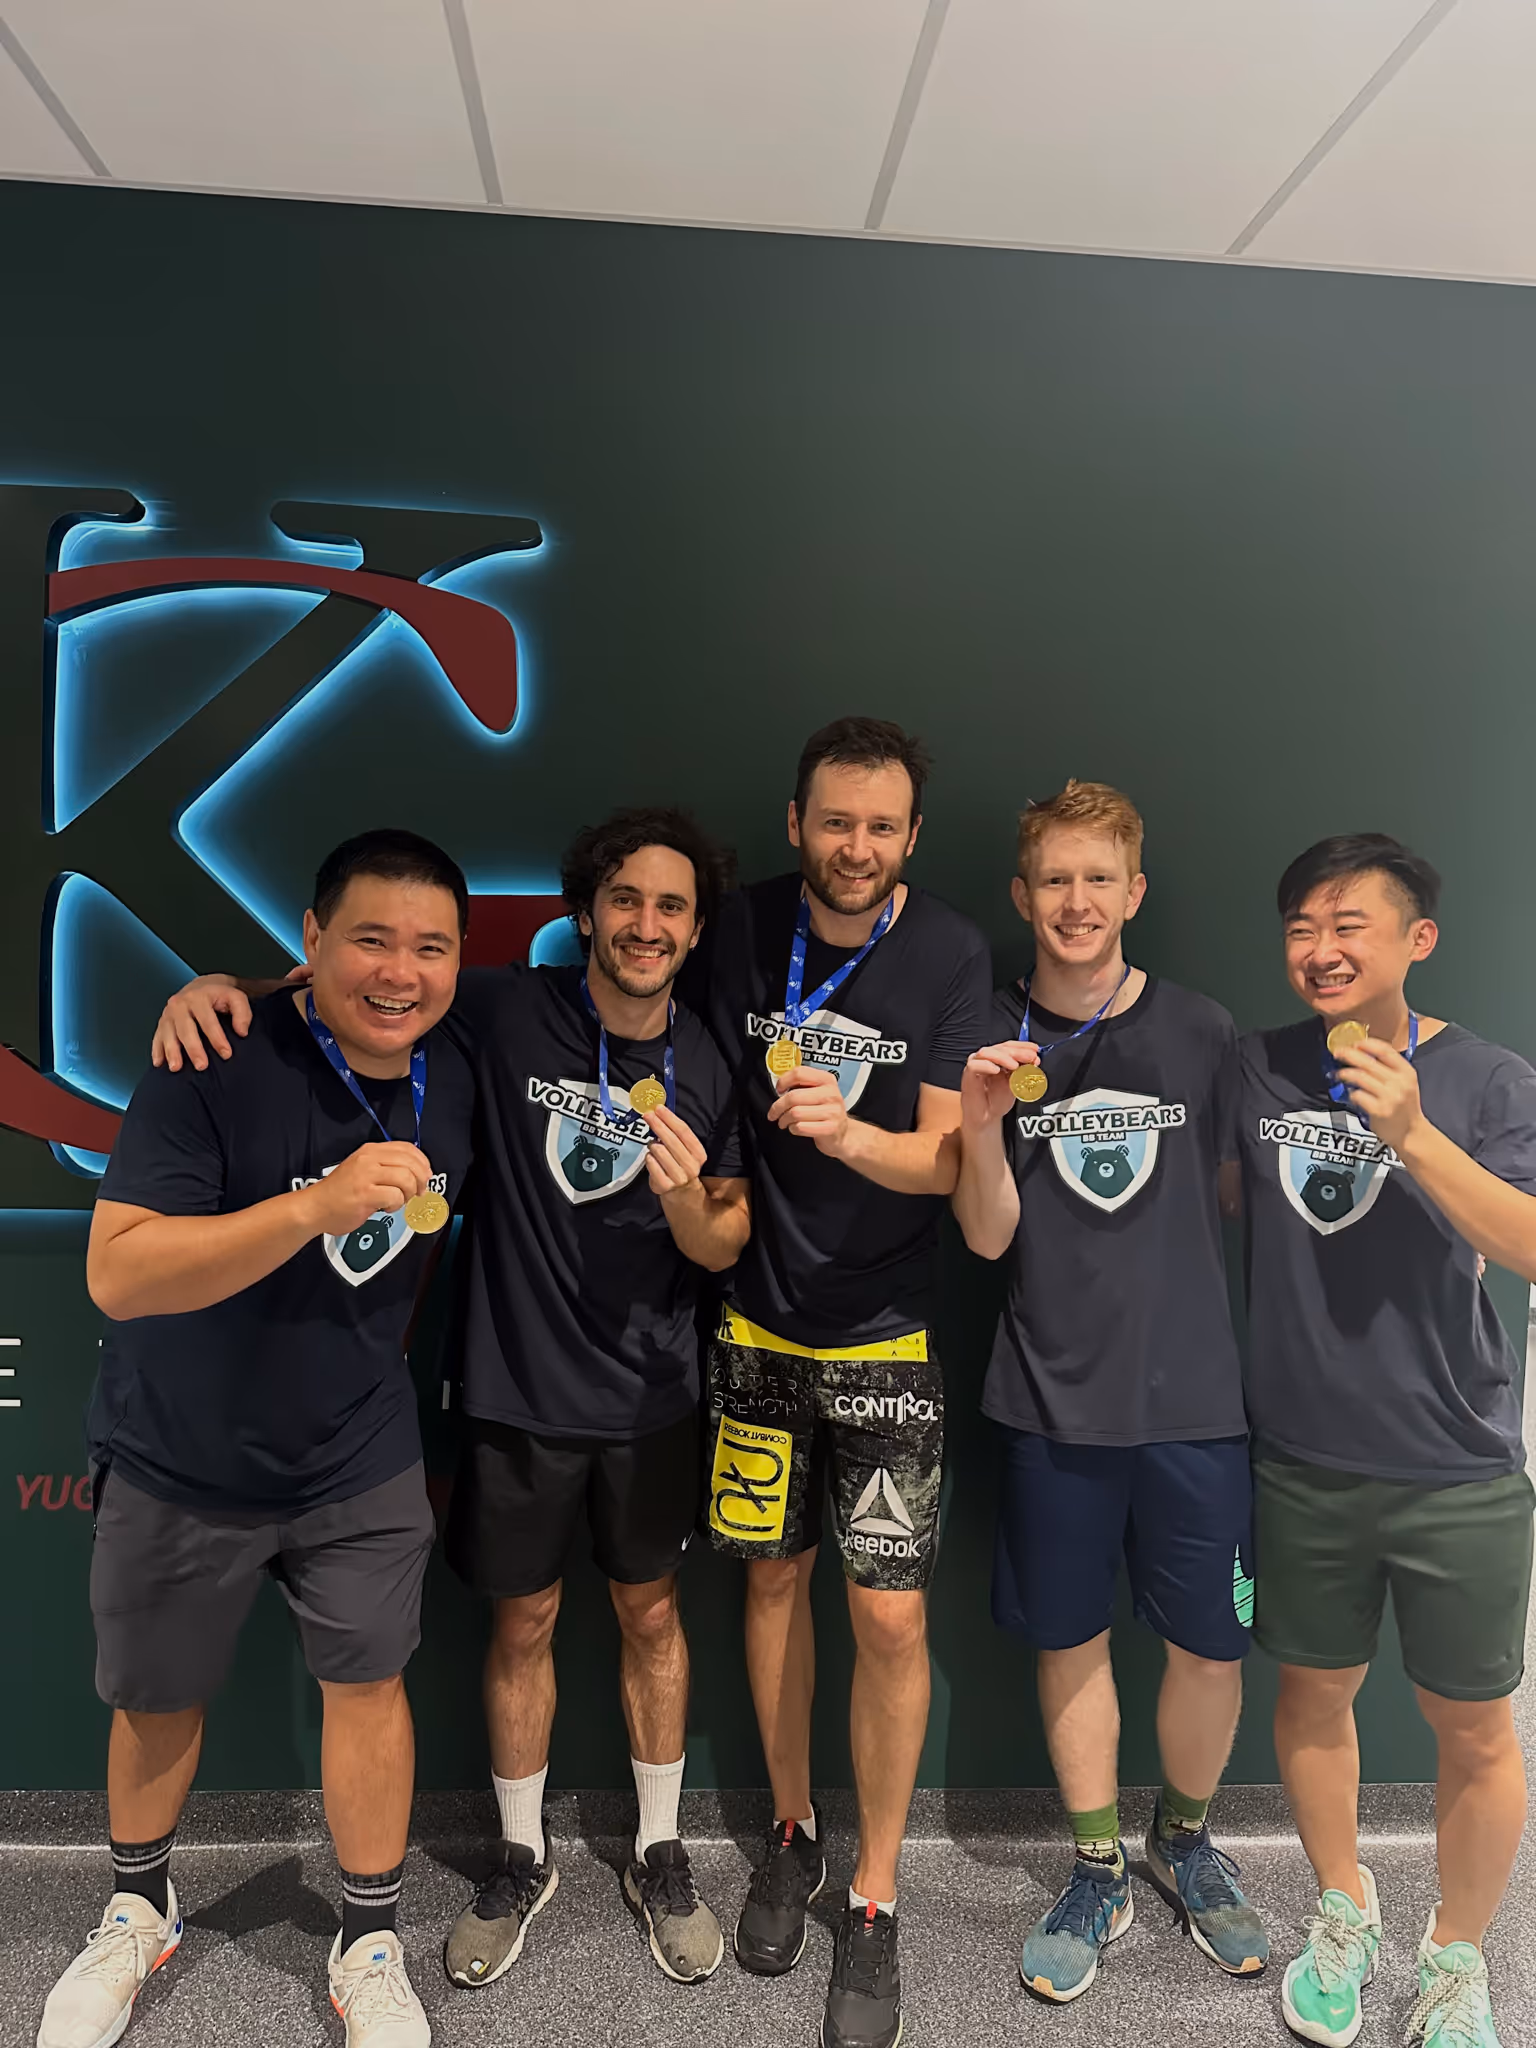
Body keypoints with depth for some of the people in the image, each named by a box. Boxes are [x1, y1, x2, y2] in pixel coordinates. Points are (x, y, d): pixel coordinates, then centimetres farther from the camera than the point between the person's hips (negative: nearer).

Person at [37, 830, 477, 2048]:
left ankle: (371, 1947, 31)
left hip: (361, 1461, 3)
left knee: (367, 1678, 8)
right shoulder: (224, 1065, -25)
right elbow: (117, 1274, -32)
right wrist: (320, 1205, -43)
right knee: (158, 1702, 17)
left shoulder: (454, 1084, -7)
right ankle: (139, 1912, 46)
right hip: (182, 1465, -2)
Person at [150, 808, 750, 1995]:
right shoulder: (509, 1014, -13)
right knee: (523, 1626, 15)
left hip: (649, 1398, 2)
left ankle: (660, 1855, 38)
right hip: (518, 1393, -1)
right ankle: (522, 1859, 39)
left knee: (650, 1613, 16)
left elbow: (725, 1247, -1)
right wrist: (218, 984, -24)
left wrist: (687, 1197, -24)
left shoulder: (710, 1065, -6)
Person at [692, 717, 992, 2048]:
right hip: (761, 1317, 3)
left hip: (886, 1328, -2)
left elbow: (946, 1160, -16)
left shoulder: (952, 955, -12)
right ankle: (792, 1834, 37)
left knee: (890, 1615, -2)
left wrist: (848, 1133, -34)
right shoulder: (748, 931, -4)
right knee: (775, 1575, 14)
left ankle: (874, 1902, 20)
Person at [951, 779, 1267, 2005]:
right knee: (1069, 1638, 13)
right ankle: (1099, 1874, 35)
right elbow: (988, 1238, -5)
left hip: (1195, 1396, 0)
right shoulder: (990, 1042, -2)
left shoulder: (1203, 1032, -1)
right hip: (1053, 1399, 0)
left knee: (1210, 1643, 10)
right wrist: (983, 1125, -20)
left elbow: (1244, 1196, 9)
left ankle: (1186, 1843, 39)